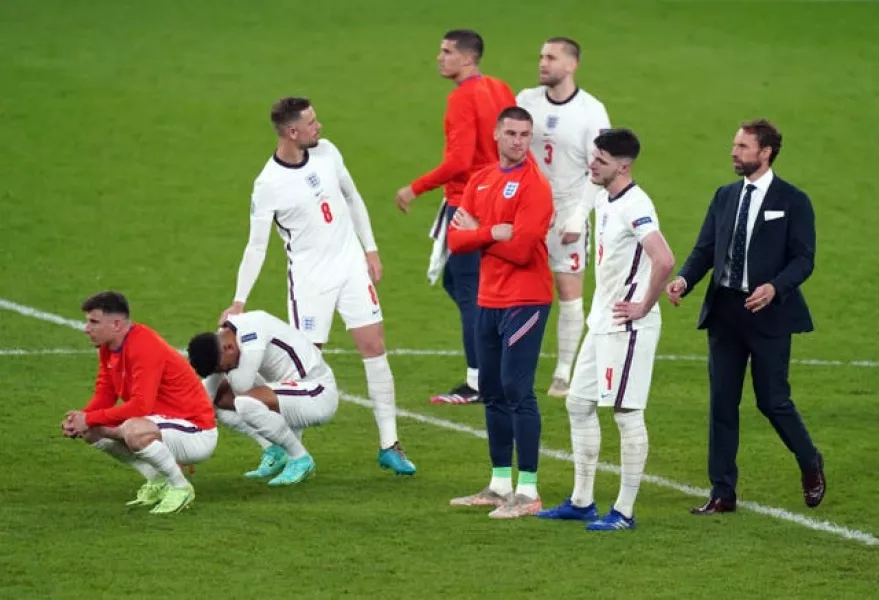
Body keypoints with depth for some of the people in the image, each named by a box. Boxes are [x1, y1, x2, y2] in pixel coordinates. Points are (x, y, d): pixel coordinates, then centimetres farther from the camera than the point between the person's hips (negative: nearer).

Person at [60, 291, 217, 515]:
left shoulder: (145, 347, -25)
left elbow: (140, 406, -31)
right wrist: (79, 419, -13)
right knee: (93, 431, 4)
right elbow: (104, 396, 8)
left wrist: (90, 419, -24)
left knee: (134, 431, -38)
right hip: (165, 423, 10)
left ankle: (180, 487, -14)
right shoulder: (108, 349, 4)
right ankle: (158, 481, 9)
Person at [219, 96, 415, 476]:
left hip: (352, 264, 5)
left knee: (374, 346, 1)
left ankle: (389, 445, 6)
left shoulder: (326, 152, -1)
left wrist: (371, 250, 12)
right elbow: (256, 246, -11)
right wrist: (239, 301, -15)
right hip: (309, 277, -5)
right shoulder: (268, 185, -16)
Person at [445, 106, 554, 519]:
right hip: (489, 300, 7)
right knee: (492, 392, 12)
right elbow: (456, 238, 3)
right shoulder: (480, 181, 11)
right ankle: (500, 485, 21)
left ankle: (528, 491, -8)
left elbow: (520, 249, -17)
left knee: (517, 391, -10)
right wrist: (493, 232, -14)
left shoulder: (535, 185, -10)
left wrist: (476, 233, -4)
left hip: (524, 302, -7)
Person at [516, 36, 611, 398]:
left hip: (567, 211, -3)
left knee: (570, 291, -2)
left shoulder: (591, 111, -9)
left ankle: (564, 373, 5)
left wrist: (578, 216, -15)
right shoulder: (527, 100, 1)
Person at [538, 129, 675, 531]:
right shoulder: (604, 200, 11)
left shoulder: (635, 206, -19)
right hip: (601, 323, 10)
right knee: (579, 405, 14)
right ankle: (582, 502, 23)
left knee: (627, 414, -4)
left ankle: (624, 512, 1)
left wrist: (643, 307, -20)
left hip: (627, 327, -10)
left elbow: (664, 261, -31)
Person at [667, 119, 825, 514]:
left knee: (772, 400, -1)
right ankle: (722, 493, 9)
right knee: (722, 403, 4)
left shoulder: (792, 201, -4)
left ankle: (811, 466, 26)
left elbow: (803, 259, -8)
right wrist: (684, 280, -12)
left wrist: (775, 287, -26)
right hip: (724, 310, 5)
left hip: (768, 313, -5)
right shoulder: (725, 196, 11)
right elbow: (705, 249, 8)